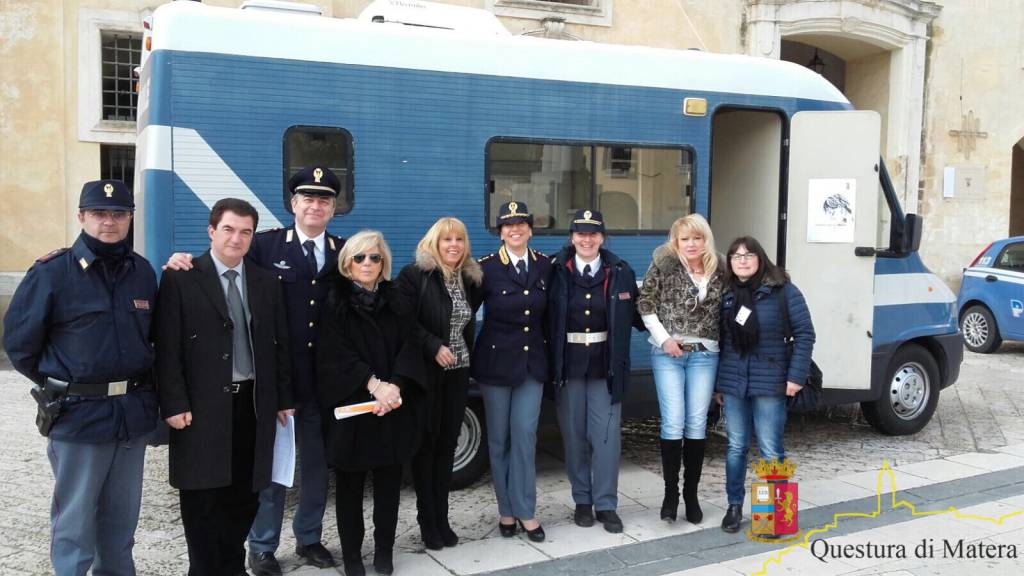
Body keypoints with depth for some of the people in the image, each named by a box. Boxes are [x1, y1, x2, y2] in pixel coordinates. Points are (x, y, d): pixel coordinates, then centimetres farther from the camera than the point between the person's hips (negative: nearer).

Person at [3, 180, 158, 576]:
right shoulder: (52, 272, -9)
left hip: (134, 412, 4)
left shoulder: (143, 271, 5)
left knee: (122, 517, 16)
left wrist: (138, 385, 12)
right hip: (78, 414, -4)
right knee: (74, 522, 5)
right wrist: (56, 386, 4)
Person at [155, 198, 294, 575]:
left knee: (245, 495, 11)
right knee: (202, 498, 6)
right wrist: (174, 404, -13)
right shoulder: (181, 280, -4)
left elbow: (279, 345, 11)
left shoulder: (266, 283, 9)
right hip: (201, 406, -4)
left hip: (253, 403, 4)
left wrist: (284, 399, 7)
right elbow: (167, 349, -7)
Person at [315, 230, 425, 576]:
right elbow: (335, 354, -9)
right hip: (350, 406, -2)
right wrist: (374, 384, -18)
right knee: (350, 484, 6)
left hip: (393, 408, 3)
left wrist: (394, 385, -16)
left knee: (389, 483, 7)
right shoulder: (335, 302, -1)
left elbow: (410, 346, 0)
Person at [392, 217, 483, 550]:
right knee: (426, 444, 4)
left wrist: (467, 355, 7)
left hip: (458, 373, 5)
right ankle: (427, 521, 14)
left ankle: (442, 518, 18)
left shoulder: (471, 279, 8)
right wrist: (434, 347, -19)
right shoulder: (414, 275, -9)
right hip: (426, 373, -5)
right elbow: (404, 322, -15)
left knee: (447, 445, 9)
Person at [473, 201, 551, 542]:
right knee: (499, 438, 8)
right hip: (496, 360, -2)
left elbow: (550, 312, 8)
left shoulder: (545, 266, 2)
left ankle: (526, 511, 11)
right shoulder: (486, 267, -8)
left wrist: (550, 355, 4)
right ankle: (507, 510, 20)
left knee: (525, 436, 1)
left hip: (533, 361, 2)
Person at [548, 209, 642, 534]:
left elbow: (635, 314, 8)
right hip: (568, 362, 0)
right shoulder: (556, 270, -3)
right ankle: (582, 500, 22)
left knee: (607, 434, 0)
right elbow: (545, 315, -4)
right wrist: (549, 359, -10)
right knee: (574, 433, 8)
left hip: (605, 364, 1)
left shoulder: (620, 272, 2)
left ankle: (606, 504, 11)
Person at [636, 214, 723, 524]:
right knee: (673, 424, -5)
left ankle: (691, 493, 17)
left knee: (696, 425, 5)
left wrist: (723, 349, 3)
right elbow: (645, 303, 0)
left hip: (704, 355, 2)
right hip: (667, 353, -2)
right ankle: (670, 491, 10)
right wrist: (663, 338, -9)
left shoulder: (718, 271, 4)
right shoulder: (664, 264, -2)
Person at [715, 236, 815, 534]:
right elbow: (719, 339, 11)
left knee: (770, 450, 2)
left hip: (769, 382, -3)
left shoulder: (783, 291, -5)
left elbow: (804, 333, -6)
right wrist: (717, 383, 10)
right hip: (733, 382, 4)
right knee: (736, 447, 11)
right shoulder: (726, 295, 6)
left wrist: (796, 375, -12)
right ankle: (734, 506, 23)